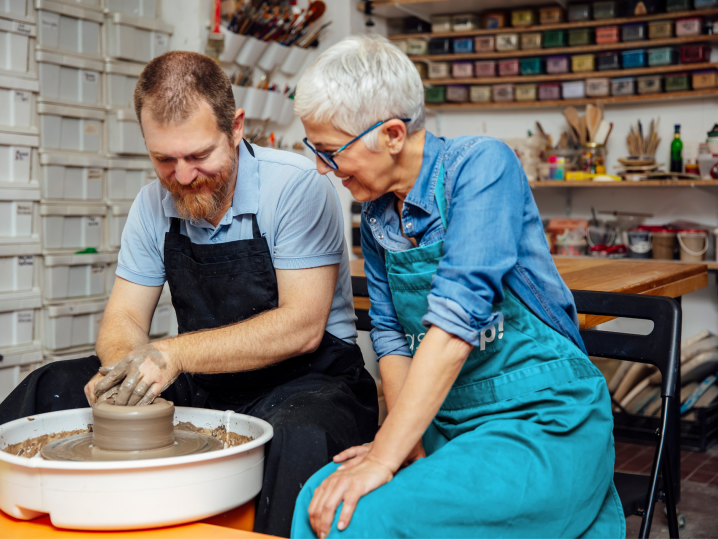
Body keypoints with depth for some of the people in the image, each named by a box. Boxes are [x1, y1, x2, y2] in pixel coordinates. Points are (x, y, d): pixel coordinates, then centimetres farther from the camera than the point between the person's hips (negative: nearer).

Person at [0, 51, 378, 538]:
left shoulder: (296, 185, -15)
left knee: (301, 437, -39)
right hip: (201, 387, 5)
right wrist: (123, 365, -21)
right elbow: (125, 316, 4)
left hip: (307, 381, -5)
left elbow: (302, 327, -21)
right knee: (51, 389, -4)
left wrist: (177, 353, -28)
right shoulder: (155, 203, 2)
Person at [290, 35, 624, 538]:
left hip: (545, 425, -6)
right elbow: (391, 334, 9)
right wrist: (409, 445, -7)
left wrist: (384, 459, -24)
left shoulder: (483, 165, -15)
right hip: (449, 427, 6)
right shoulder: (377, 213, 7)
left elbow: (457, 322, -24)